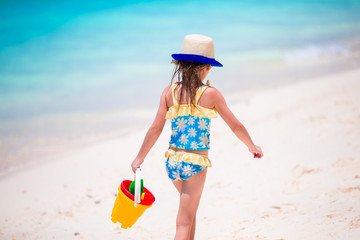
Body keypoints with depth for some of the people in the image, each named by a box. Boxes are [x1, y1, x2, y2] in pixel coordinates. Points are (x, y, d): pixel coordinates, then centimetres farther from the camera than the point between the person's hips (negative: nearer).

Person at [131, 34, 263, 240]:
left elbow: (156, 128, -1)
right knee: (184, 222, -2)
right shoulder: (210, 94, -7)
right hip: (196, 163, -4)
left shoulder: (170, 91, 0)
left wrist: (140, 158, 9)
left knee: (190, 208, 28)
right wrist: (252, 146, 18)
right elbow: (235, 125, 2)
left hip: (173, 160, 4)